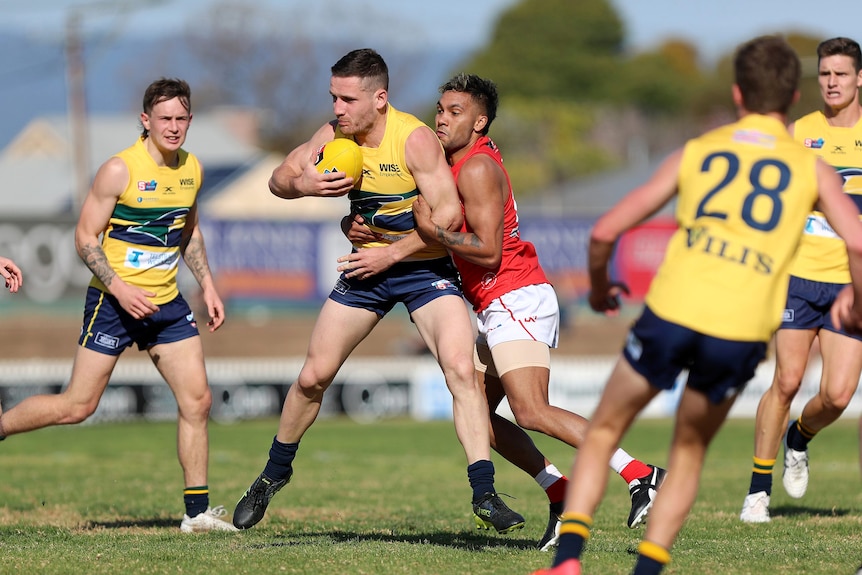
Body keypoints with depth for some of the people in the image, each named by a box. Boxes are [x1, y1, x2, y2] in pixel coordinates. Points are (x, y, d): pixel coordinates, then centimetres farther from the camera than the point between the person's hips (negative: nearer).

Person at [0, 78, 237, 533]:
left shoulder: (192, 169, 7)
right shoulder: (119, 170, -14)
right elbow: (85, 237, -12)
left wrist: (206, 285, 15)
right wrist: (118, 287, -23)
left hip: (167, 303, 6)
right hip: (114, 302, -6)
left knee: (197, 401, -1)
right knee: (77, 406, -5)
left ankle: (197, 511, 6)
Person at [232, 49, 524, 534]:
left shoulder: (415, 139, -23)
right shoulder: (335, 135, -6)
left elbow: (448, 215, -26)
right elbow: (279, 180, 4)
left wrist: (389, 255, -23)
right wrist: (305, 184, -19)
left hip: (425, 265, -5)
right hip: (368, 264, 5)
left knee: (461, 368, -23)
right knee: (313, 376, 6)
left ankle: (484, 495, -22)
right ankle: (274, 475, 29)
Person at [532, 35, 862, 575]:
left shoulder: (697, 151, 14)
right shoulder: (811, 167, 11)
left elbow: (605, 231, 12)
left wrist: (599, 287, 31)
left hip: (671, 313, 0)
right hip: (744, 331, 0)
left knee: (604, 431, 18)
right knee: (690, 449, 23)